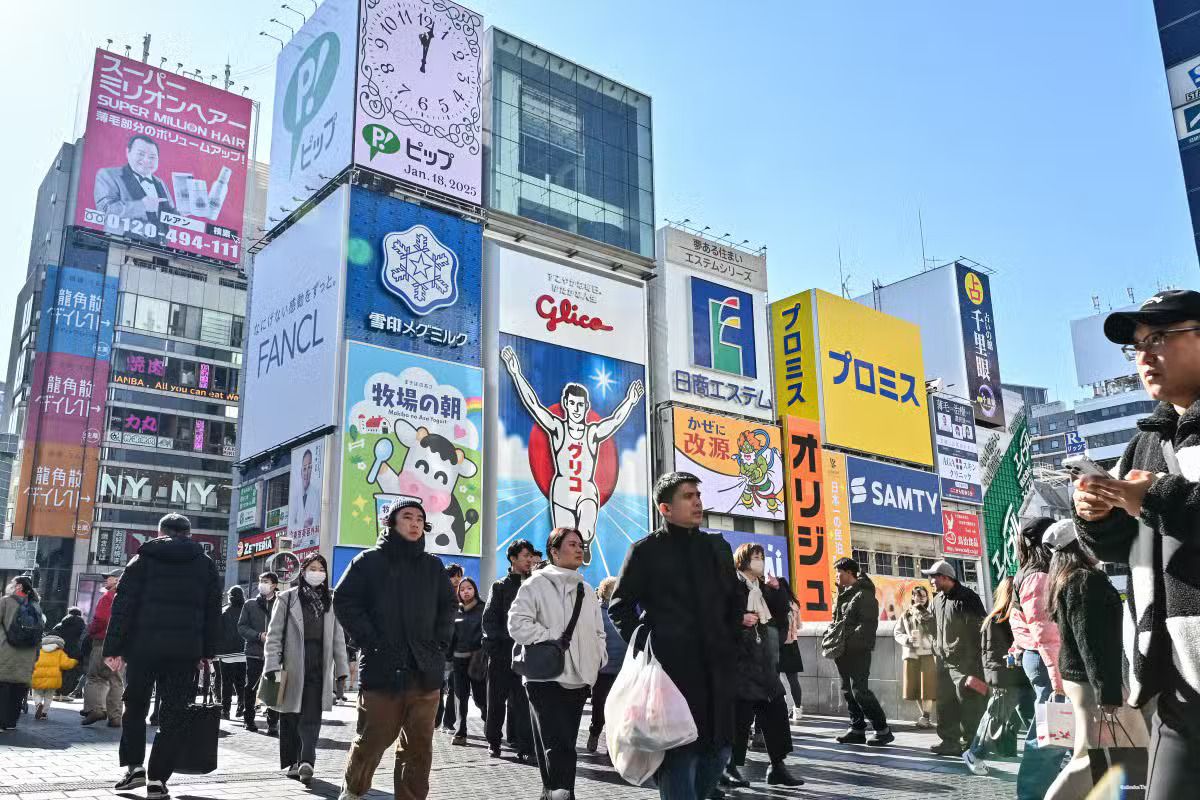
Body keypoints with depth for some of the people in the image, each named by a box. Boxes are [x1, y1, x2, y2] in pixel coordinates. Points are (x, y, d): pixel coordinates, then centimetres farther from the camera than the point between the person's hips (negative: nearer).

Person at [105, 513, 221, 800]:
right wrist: (207, 652, 14)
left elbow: (123, 606, -1)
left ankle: (134, 766, 14)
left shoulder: (143, 560, 6)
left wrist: (113, 648, 1)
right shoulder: (206, 565, 10)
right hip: (185, 651, 0)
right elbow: (213, 612, 9)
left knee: (135, 707, 18)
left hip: (142, 647, 0)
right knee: (173, 715, 5)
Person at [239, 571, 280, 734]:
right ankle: (248, 719, 22)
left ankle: (273, 723, 2)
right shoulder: (250, 605, 11)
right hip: (254, 652, 2)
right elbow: (241, 626, 4)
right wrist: (259, 635, -11)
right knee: (251, 687, 8)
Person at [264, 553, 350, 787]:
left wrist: (342, 669, 7)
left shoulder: (329, 601, 12)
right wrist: (272, 665, -9)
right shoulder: (287, 598, 2)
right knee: (290, 717, 7)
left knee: (312, 718, -7)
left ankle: (306, 762, -12)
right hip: (292, 667, -1)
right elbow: (274, 634, -1)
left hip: (318, 668, 2)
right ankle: (291, 762, 19)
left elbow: (338, 638, 12)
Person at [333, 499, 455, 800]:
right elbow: (345, 601, -2)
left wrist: (440, 643, 9)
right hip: (381, 669, -3)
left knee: (419, 746, 5)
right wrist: (369, 642, -9)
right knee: (373, 740, 3)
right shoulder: (369, 561, 1)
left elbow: (448, 605, 21)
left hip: (425, 671, 4)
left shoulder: (433, 566, 13)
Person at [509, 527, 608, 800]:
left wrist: (598, 658, 10)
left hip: (579, 680, 7)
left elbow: (598, 631, 25)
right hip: (546, 678, -6)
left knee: (565, 745, 12)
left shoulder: (586, 590, 17)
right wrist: (554, 639, -14)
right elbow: (517, 624, -14)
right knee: (557, 747, -14)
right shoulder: (537, 584, -4)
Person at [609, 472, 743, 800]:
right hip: (671, 669, -5)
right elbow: (620, 607, 2)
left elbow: (735, 600, 22)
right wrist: (645, 647, -7)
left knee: (719, 750, 10)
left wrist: (732, 635, 8)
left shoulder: (717, 547, 14)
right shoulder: (646, 551, -1)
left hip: (716, 670, 6)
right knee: (680, 753, -6)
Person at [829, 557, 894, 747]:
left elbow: (868, 624, -19)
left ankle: (883, 730, 0)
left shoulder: (864, 594, -11)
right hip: (843, 652, 9)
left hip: (858, 651, -9)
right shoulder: (843, 593, 16)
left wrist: (848, 639, -25)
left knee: (860, 691, -10)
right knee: (848, 691, 12)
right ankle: (857, 730, 20)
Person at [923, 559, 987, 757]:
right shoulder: (937, 600, 13)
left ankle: (969, 742, 3)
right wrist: (936, 646, 16)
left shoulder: (967, 598, -11)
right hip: (943, 661, 8)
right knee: (945, 704, 9)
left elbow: (980, 628, -13)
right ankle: (949, 740, 16)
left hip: (963, 661, -8)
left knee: (967, 703, -5)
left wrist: (976, 664, -15)